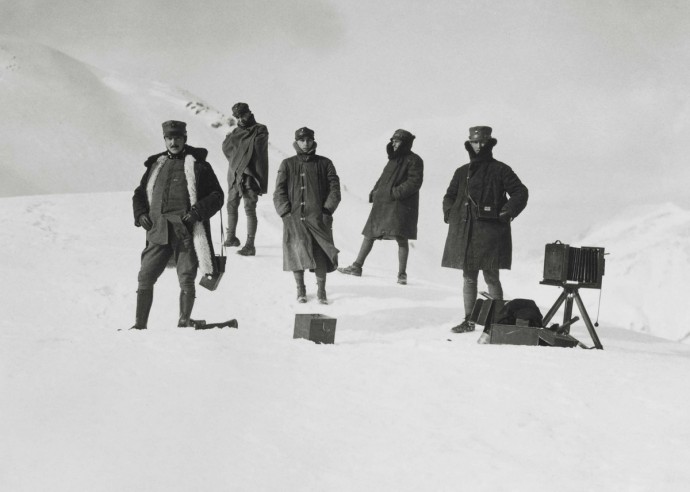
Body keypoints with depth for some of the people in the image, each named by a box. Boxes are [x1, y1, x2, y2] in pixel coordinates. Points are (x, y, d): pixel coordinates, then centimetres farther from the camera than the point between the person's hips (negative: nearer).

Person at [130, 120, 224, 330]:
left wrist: (199, 210, -12)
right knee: (145, 277, 0)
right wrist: (140, 214, 6)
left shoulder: (198, 164, 5)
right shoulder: (156, 165, 16)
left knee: (186, 280, -2)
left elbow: (217, 195, 3)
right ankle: (140, 324, 8)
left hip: (187, 231, -3)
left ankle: (184, 322, 9)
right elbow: (140, 193, 25)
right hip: (159, 232, 4)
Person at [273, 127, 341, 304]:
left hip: (318, 217, 0)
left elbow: (334, 188, 8)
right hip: (294, 218, 0)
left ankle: (321, 290, 4)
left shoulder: (324, 164, 10)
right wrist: (286, 213, -5)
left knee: (320, 256, -7)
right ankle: (300, 289, 9)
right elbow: (278, 192, 7)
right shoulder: (287, 164, 10)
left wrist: (327, 211, -3)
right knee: (297, 252, -5)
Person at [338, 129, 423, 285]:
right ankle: (357, 267, 16)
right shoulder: (393, 159, 19)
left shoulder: (414, 160, -5)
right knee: (369, 234, 8)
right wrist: (375, 191, 10)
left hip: (401, 204, -8)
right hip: (383, 203, 8)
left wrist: (396, 192, -21)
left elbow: (414, 182, -15)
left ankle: (402, 274, -2)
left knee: (401, 238, -10)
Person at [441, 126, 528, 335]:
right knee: (468, 277, 9)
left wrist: (507, 213, -9)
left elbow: (520, 192, -1)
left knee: (491, 277, -5)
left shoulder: (500, 170, 1)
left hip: (490, 232, -5)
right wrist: (450, 213, 9)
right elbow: (450, 196, 26)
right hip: (464, 232, 5)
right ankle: (469, 320, 16)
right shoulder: (462, 172, 15)